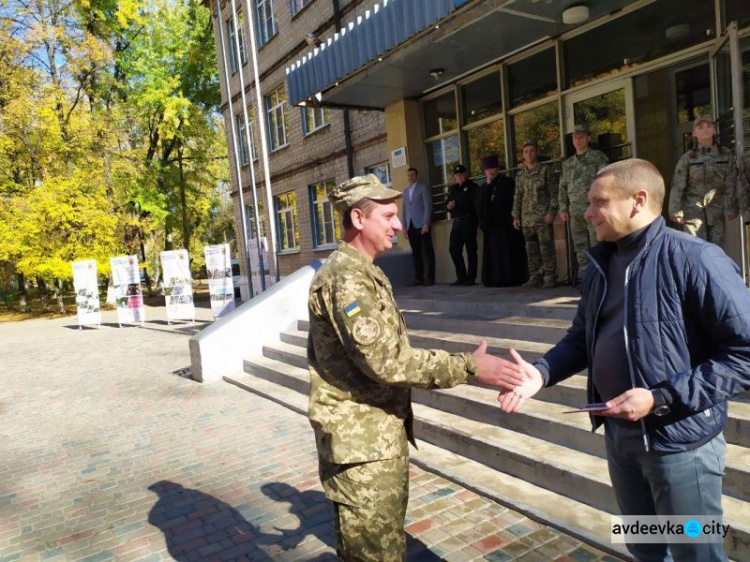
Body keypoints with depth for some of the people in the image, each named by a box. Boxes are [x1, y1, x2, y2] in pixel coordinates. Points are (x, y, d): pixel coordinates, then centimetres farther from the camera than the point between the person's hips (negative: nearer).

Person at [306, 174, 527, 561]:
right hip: (360, 441, -10)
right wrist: (469, 368, -26)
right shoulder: (344, 279, -20)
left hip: (384, 434, 10)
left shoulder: (363, 273, 14)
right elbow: (383, 359, -28)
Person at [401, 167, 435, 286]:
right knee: (416, 253, 5)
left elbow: (428, 206, -6)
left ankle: (430, 278, -1)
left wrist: (426, 224, -13)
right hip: (411, 226, 5)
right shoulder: (406, 190, 19)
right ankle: (419, 277, 7)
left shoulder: (423, 188, 1)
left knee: (428, 252, -3)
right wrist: (404, 225, 9)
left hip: (421, 225, -5)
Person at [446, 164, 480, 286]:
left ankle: (471, 277, 3)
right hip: (457, 221, 6)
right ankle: (461, 277, 12)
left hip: (469, 220, -6)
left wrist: (456, 204, -14)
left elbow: (474, 203, -13)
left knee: (470, 249, -3)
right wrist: (448, 206, -4)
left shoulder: (472, 187, 0)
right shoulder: (453, 189, 19)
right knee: (453, 249, 2)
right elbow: (448, 204, 17)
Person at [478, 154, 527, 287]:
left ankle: (510, 278, -3)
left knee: (508, 251, -5)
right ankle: (495, 279, 6)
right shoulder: (485, 186, 16)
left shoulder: (507, 182, 3)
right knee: (494, 252, 3)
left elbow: (509, 203, -3)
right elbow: (482, 203, 0)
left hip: (505, 223, -4)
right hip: (491, 224, 5)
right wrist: (488, 185, -6)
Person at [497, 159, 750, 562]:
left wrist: (662, 398, -24)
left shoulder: (695, 259, -19)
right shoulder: (601, 264, 5)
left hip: (679, 440, -6)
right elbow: (581, 338, 11)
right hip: (619, 434, 7)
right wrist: (540, 373, -6)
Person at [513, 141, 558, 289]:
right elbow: (518, 197, 18)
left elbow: (554, 193, -1)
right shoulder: (520, 175, 16)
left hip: (543, 217, -4)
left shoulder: (546, 170, 3)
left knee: (546, 248, -6)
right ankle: (535, 277, 11)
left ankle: (550, 278, -1)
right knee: (531, 250, 6)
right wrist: (516, 216, 11)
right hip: (527, 219, 5)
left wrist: (551, 212, -11)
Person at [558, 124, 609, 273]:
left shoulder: (598, 157, 5)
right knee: (580, 247, 6)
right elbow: (563, 188, 18)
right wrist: (563, 209, 9)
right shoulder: (568, 163, 18)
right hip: (575, 211, 5)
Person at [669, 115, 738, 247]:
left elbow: (731, 184, 4)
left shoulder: (726, 155, 5)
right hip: (693, 210, -2)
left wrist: (730, 208, -2)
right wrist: (675, 210, -9)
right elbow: (677, 186, -3)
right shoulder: (687, 158, 0)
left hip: (717, 211, 2)